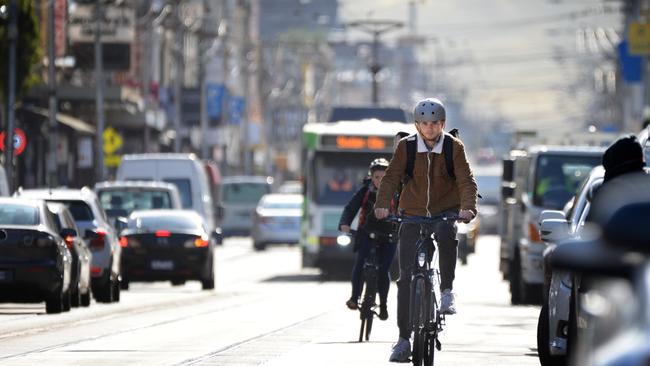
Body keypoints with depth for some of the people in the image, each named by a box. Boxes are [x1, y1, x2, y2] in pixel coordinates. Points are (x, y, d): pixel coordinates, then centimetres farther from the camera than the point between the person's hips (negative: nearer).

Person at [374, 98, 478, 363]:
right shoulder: (406, 147, -3)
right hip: (412, 214, 1)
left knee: (447, 234, -38)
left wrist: (467, 207, -32)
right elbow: (392, 177, -10)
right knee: (407, 276, -4)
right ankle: (404, 338, 2)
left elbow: (466, 180, -13)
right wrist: (382, 205, -28)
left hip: (446, 211, -1)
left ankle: (447, 291, -24)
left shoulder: (454, 147, -5)